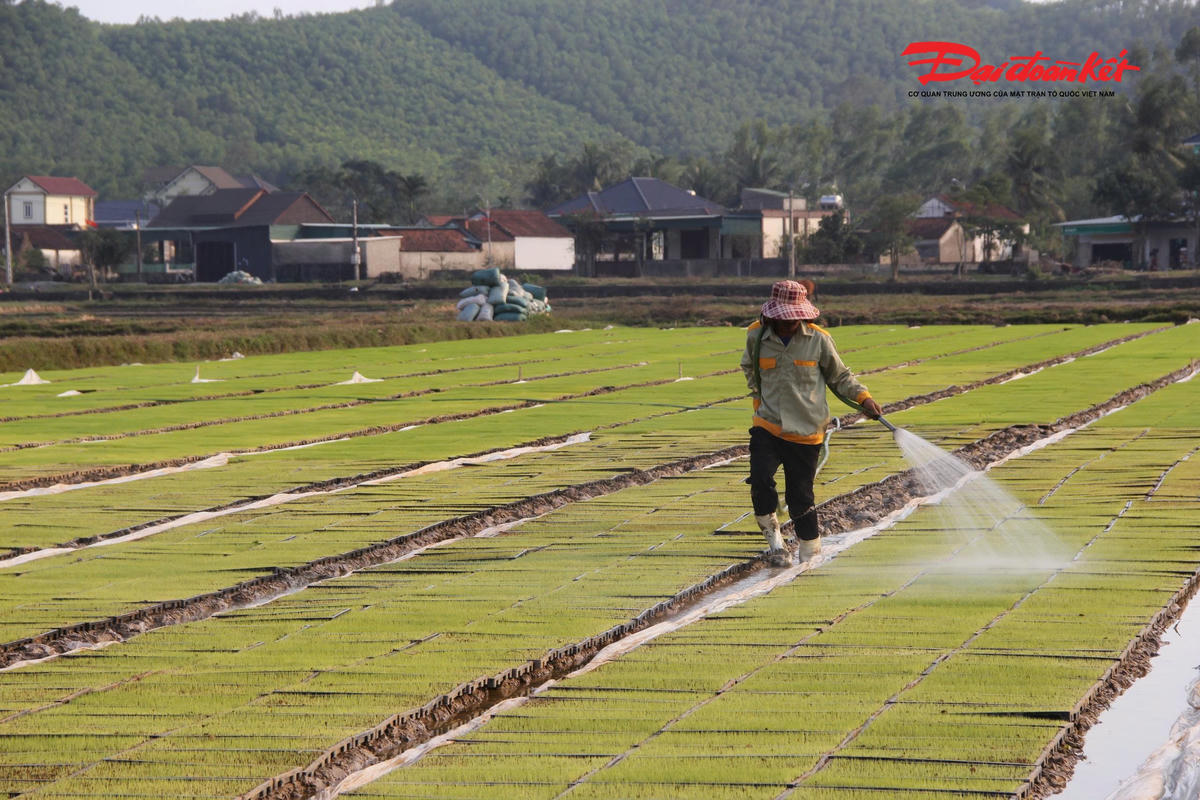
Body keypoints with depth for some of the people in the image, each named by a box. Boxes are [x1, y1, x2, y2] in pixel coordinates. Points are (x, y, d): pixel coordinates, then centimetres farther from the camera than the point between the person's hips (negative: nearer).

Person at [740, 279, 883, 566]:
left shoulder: (818, 339, -5)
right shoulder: (757, 336, 0)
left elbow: (839, 376, 9)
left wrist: (864, 398, -2)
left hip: (806, 431, -1)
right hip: (768, 425, 1)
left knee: (800, 495, 1)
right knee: (760, 480, -19)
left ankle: (810, 548, 24)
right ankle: (775, 542, -1)